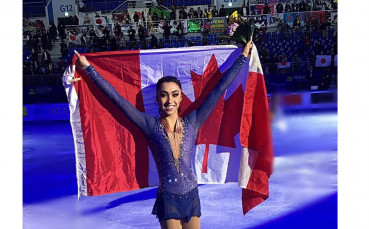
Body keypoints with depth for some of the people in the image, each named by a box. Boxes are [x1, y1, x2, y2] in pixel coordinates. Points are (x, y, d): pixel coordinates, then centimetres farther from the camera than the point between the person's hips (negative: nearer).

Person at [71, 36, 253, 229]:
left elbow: (218, 90, -3)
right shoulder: (151, 126, -10)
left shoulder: (192, 123, -5)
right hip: (168, 200, -2)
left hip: (192, 197, 2)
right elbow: (117, 98, -12)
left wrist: (243, 57, 1)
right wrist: (88, 68, -13)